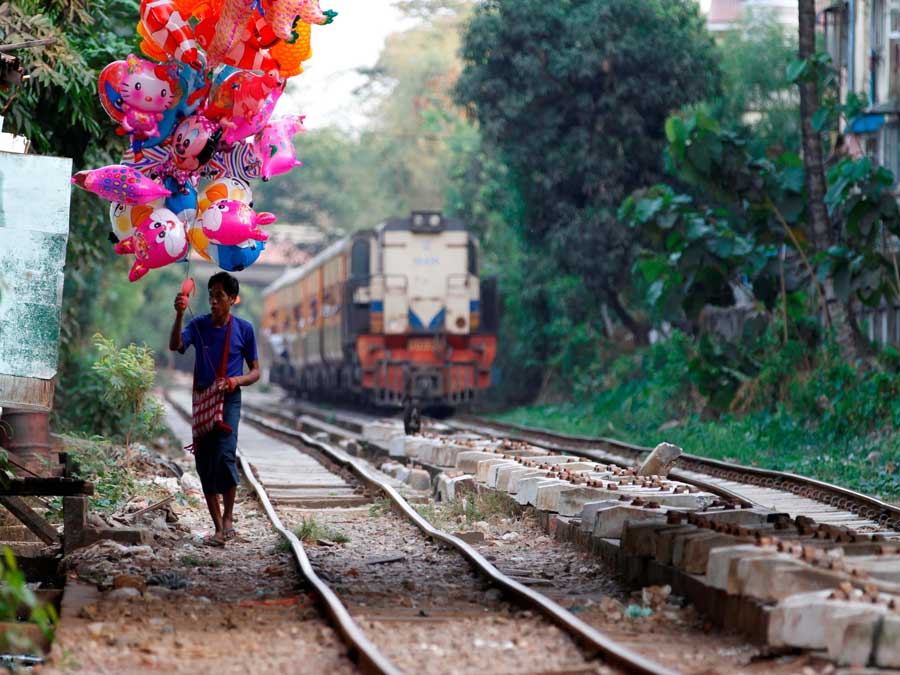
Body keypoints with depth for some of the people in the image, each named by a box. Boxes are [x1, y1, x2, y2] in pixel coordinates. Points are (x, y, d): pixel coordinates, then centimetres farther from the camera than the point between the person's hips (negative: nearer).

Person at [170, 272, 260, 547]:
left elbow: (255, 372, 7)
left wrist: (236, 380, -14)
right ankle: (219, 527, 9)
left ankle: (228, 518, -8)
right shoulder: (198, 324, 5)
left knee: (224, 454, -23)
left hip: (229, 400, -3)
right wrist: (179, 316, -29)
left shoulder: (244, 329, 1)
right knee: (204, 463, 2)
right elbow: (175, 346, -14)